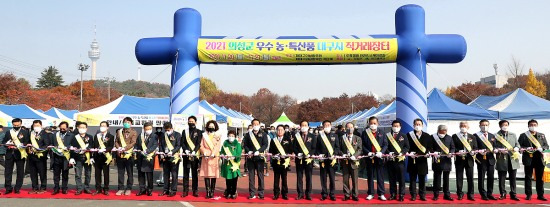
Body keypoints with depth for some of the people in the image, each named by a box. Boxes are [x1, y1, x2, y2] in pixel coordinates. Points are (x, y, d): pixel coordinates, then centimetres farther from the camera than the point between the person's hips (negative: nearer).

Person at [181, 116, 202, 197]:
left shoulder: (199, 132, 5)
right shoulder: (185, 132, 12)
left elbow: (199, 143, -4)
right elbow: (182, 143, 4)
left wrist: (194, 151, -18)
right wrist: (186, 150, -13)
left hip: (195, 156, -2)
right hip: (186, 156, 2)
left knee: (195, 174, 3)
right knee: (186, 174, 4)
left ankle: (195, 191, 8)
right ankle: (185, 191, 9)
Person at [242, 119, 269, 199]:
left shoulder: (263, 134, 5)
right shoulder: (248, 134, 10)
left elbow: (265, 145, -4)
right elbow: (245, 144, 7)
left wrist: (258, 151, -17)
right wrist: (248, 151, -12)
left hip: (259, 157, -1)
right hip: (250, 158, 2)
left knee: (260, 175, 2)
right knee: (251, 176, 4)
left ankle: (261, 194, 8)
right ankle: (252, 194, 9)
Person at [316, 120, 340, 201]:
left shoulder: (335, 136, 9)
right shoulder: (319, 136, 8)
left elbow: (337, 147, 6)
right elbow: (317, 148, 8)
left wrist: (334, 155, -9)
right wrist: (319, 155, -8)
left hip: (332, 160, 0)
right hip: (323, 159, 0)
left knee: (332, 177, 2)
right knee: (323, 178, 4)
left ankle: (332, 194, 9)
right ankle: (324, 194, 11)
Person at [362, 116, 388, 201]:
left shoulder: (381, 133, 9)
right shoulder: (365, 133, 5)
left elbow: (385, 144, 4)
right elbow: (362, 145, 1)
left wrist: (381, 152, -13)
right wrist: (368, 152, -13)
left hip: (379, 158, 0)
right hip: (369, 158, 0)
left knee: (380, 176, 3)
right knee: (370, 176, 7)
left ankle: (381, 194, 9)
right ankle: (370, 194, 15)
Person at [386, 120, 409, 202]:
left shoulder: (403, 136, 10)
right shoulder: (387, 135, 9)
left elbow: (407, 147, 4)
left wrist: (402, 153, -12)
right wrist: (389, 152, -13)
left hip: (400, 160, -1)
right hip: (391, 160, 1)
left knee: (401, 178, 0)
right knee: (392, 178, 6)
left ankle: (401, 195, 6)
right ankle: (393, 194, 14)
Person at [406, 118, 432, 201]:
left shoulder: (427, 136, 10)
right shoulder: (409, 135, 4)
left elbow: (430, 147, 9)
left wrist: (427, 153, -10)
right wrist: (410, 153, -15)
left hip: (423, 160, 1)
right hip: (412, 160, -1)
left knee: (422, 179, 6)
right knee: (412, 178, 3)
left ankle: (422, 195, 14)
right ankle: (413, 195, 9)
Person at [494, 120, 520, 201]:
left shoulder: (513, 135, 14)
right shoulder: (496, 135, 1)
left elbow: (517, 144, 13)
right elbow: (494, 147, -1)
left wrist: (516, 148, -8)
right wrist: (500, 150, -18)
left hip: (513, 159, 3)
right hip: (502, 159, -3)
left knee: (513, 178, 6)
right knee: (502, 178, 3)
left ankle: (513, 194, 14)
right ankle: (503, 194, 13)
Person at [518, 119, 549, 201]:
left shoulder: (542, 135, 14)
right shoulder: (523, 135, 4)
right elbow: (519, 146, 0)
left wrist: (541, 148, -10)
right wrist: (526, 149, -17)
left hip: (539, 158, 2)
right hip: (528, 159, -2)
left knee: (540, 178, 5)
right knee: (528, 177, 2)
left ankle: (540, 195, 11)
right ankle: (528, 195, 8)